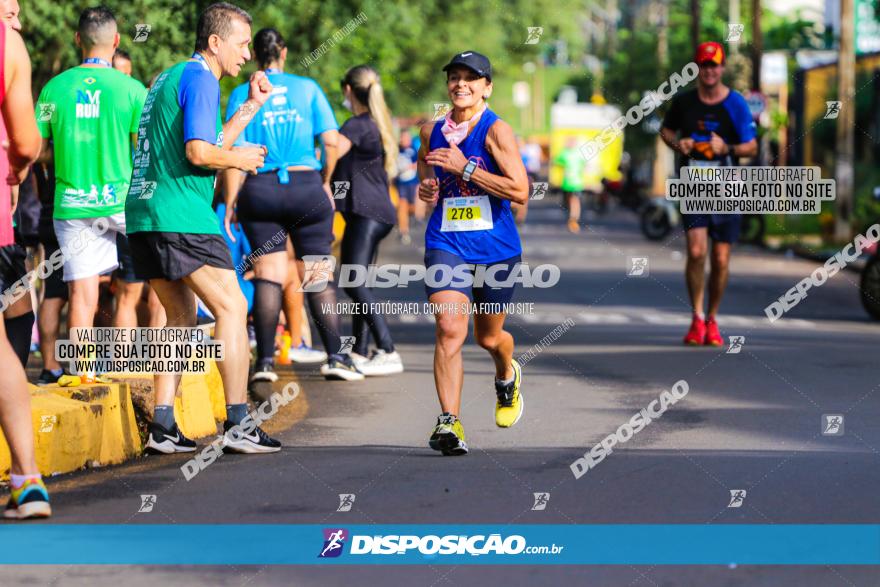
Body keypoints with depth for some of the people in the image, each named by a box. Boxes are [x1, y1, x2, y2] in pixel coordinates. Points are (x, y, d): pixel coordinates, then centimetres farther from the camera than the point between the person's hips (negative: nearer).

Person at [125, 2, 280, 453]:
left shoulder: (169, 77, 22)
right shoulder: (200, 78, -8)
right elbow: (198, 152, -19)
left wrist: (251, 106, 27)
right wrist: (240, 159, -1)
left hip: (143, 214, 10)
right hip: (181, 216, -10)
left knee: (181, 316, 15)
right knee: (232, 308, -4)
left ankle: (162, 426, 9)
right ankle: (237, 424, -7)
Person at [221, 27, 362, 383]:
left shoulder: (242, 95, 2)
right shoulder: (307, 88, 4)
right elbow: (332, 141, 0)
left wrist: (229, 204, 2)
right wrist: (325, 182, 14)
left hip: (260, 191, 0)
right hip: (306, 187, 0)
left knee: (268, 275, 1)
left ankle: (265, 360, -4)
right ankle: (335, 356, 0)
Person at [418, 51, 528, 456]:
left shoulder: (496, 130, -10)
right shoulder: (432, 131, 5)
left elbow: (520, 191, -18)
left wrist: (464, 167, -21)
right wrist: (426, 189, 2)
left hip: (495, 247, -2)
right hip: (446, 244, 2)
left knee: (488, 337, 15)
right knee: (449, 329, -19)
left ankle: (507, 377, 51)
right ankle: (449, 423, -21)